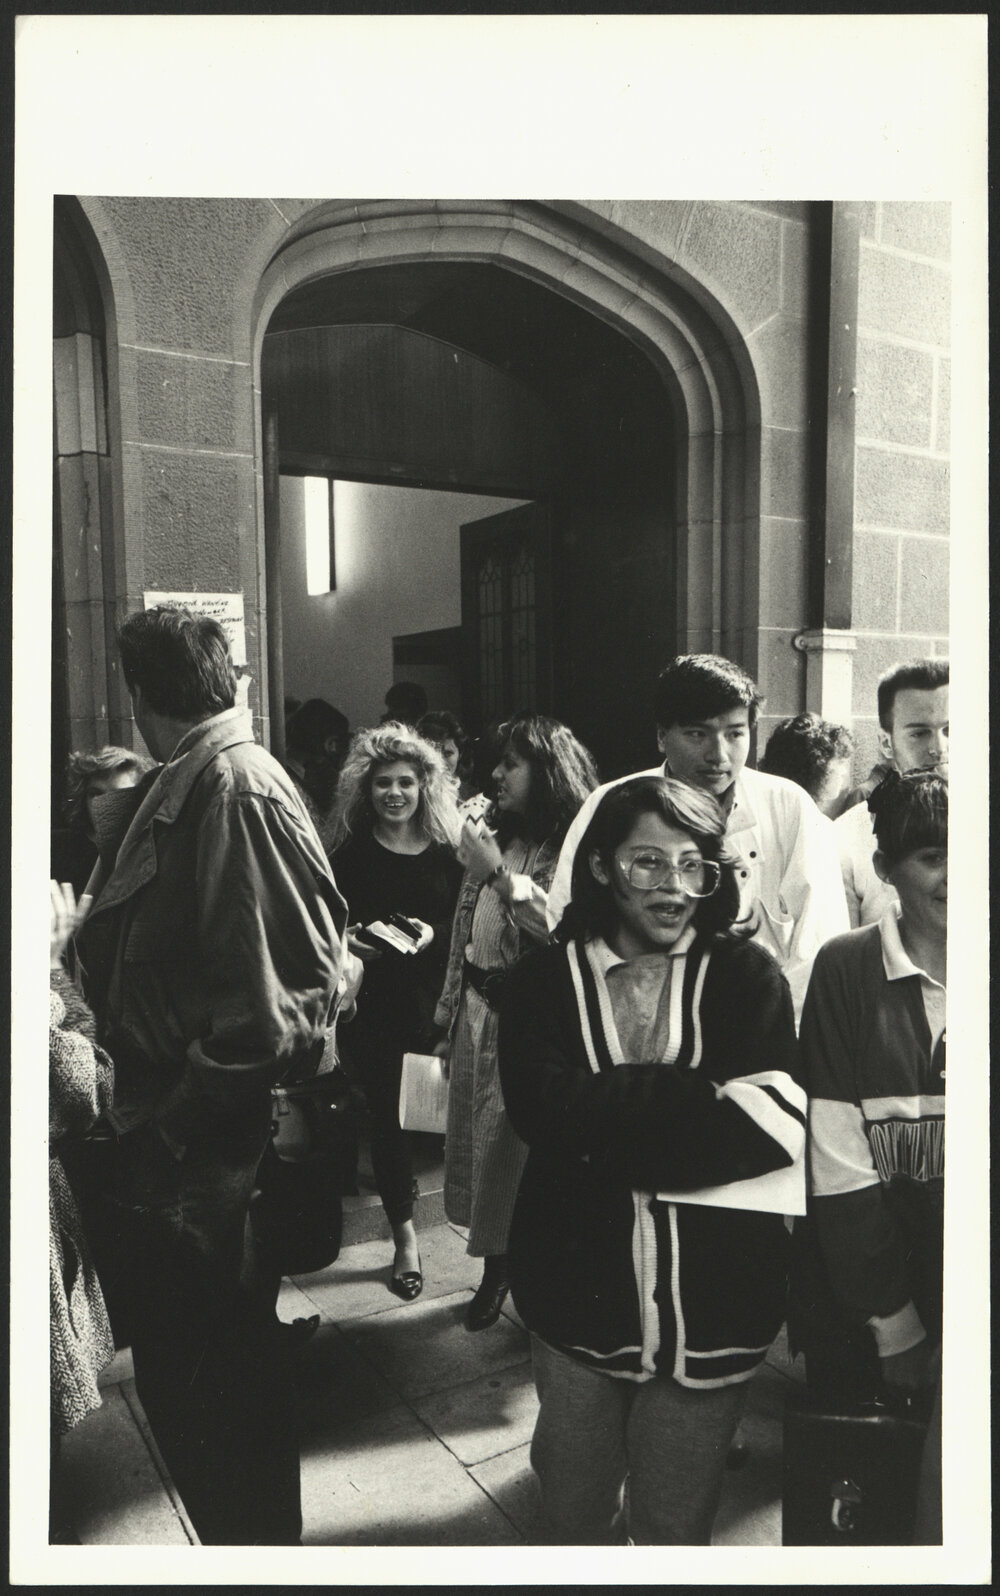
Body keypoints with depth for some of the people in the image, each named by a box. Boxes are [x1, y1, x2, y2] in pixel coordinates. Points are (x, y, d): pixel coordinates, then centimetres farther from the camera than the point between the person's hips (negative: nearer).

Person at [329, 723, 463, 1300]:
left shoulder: (448, 852, 4)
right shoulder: (350, 855, 2)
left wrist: (433, 934, -13)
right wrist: (348, 940, -17)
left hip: (432, 998, 1)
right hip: (372, 1000, -1)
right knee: (387, 1112, 3)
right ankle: (405, 1235, 20)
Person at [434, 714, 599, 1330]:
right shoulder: (500, 835, 12)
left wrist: (499, 875, -23)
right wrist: (450, 1013, 17)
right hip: (479, 1013, 8)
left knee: (524, 1147, 0)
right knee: (480, 1140, 15)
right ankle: (496, 1273, 33)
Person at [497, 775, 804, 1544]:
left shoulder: (748, 977, -4)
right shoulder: (545, 980, -3)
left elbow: (776, 1121, -16)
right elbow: (546, 1110, -17)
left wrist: (610, 1125, -19)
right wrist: (702, 1095, -19)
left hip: (712, 1304, -1)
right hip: (580, 1297, 1)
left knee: (677, 1527, 16)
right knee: (575, 1515, 20)